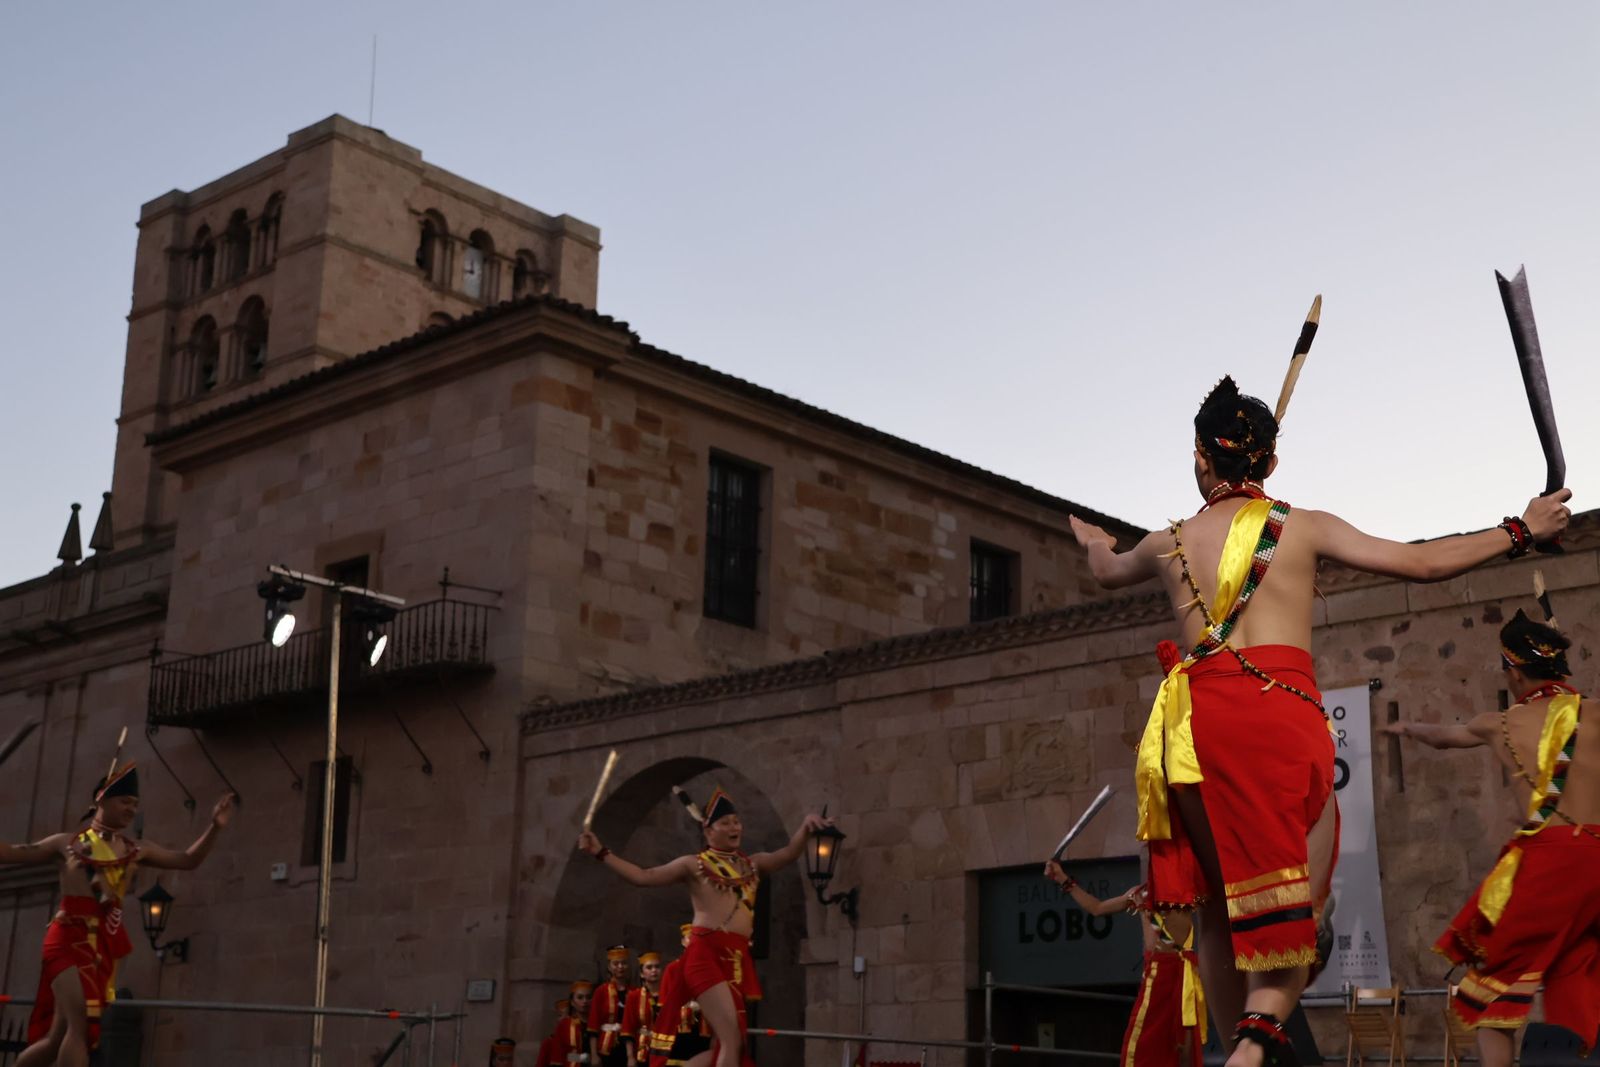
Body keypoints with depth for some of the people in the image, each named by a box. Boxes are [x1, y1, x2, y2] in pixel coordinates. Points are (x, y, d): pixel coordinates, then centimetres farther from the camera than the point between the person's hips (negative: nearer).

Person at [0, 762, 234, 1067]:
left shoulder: (137, 850, 18)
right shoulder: (67, 844, 10)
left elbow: (187, 860, 21)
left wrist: (214, 828, 8)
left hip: (104, 945, 5)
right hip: (69, 938, -5)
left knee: (58, 1039, 6)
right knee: (81, 1025, -23)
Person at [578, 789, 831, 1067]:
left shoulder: (753, 864, 20)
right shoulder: (694, 864, 10)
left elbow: (788, 854, 7)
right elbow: (643, 876, 9)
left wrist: (805, 828, -12)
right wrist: (601, 853, 2)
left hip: (739, 958, 6)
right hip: (706, 954, -6)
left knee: (721, 1043, 6)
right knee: (731, 1039, -17)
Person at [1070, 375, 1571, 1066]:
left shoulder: (1168, 543, 17)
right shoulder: (1302, 527, 8)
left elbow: (1107, 572, 40)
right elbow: (1422, 563, 6)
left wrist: (1094, 541, 63)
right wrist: (1521, 531, 18)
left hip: (1195, 720, 3)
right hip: (1278, 710, -3)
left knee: (1222, 907, 13)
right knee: (1292, 901, -4)